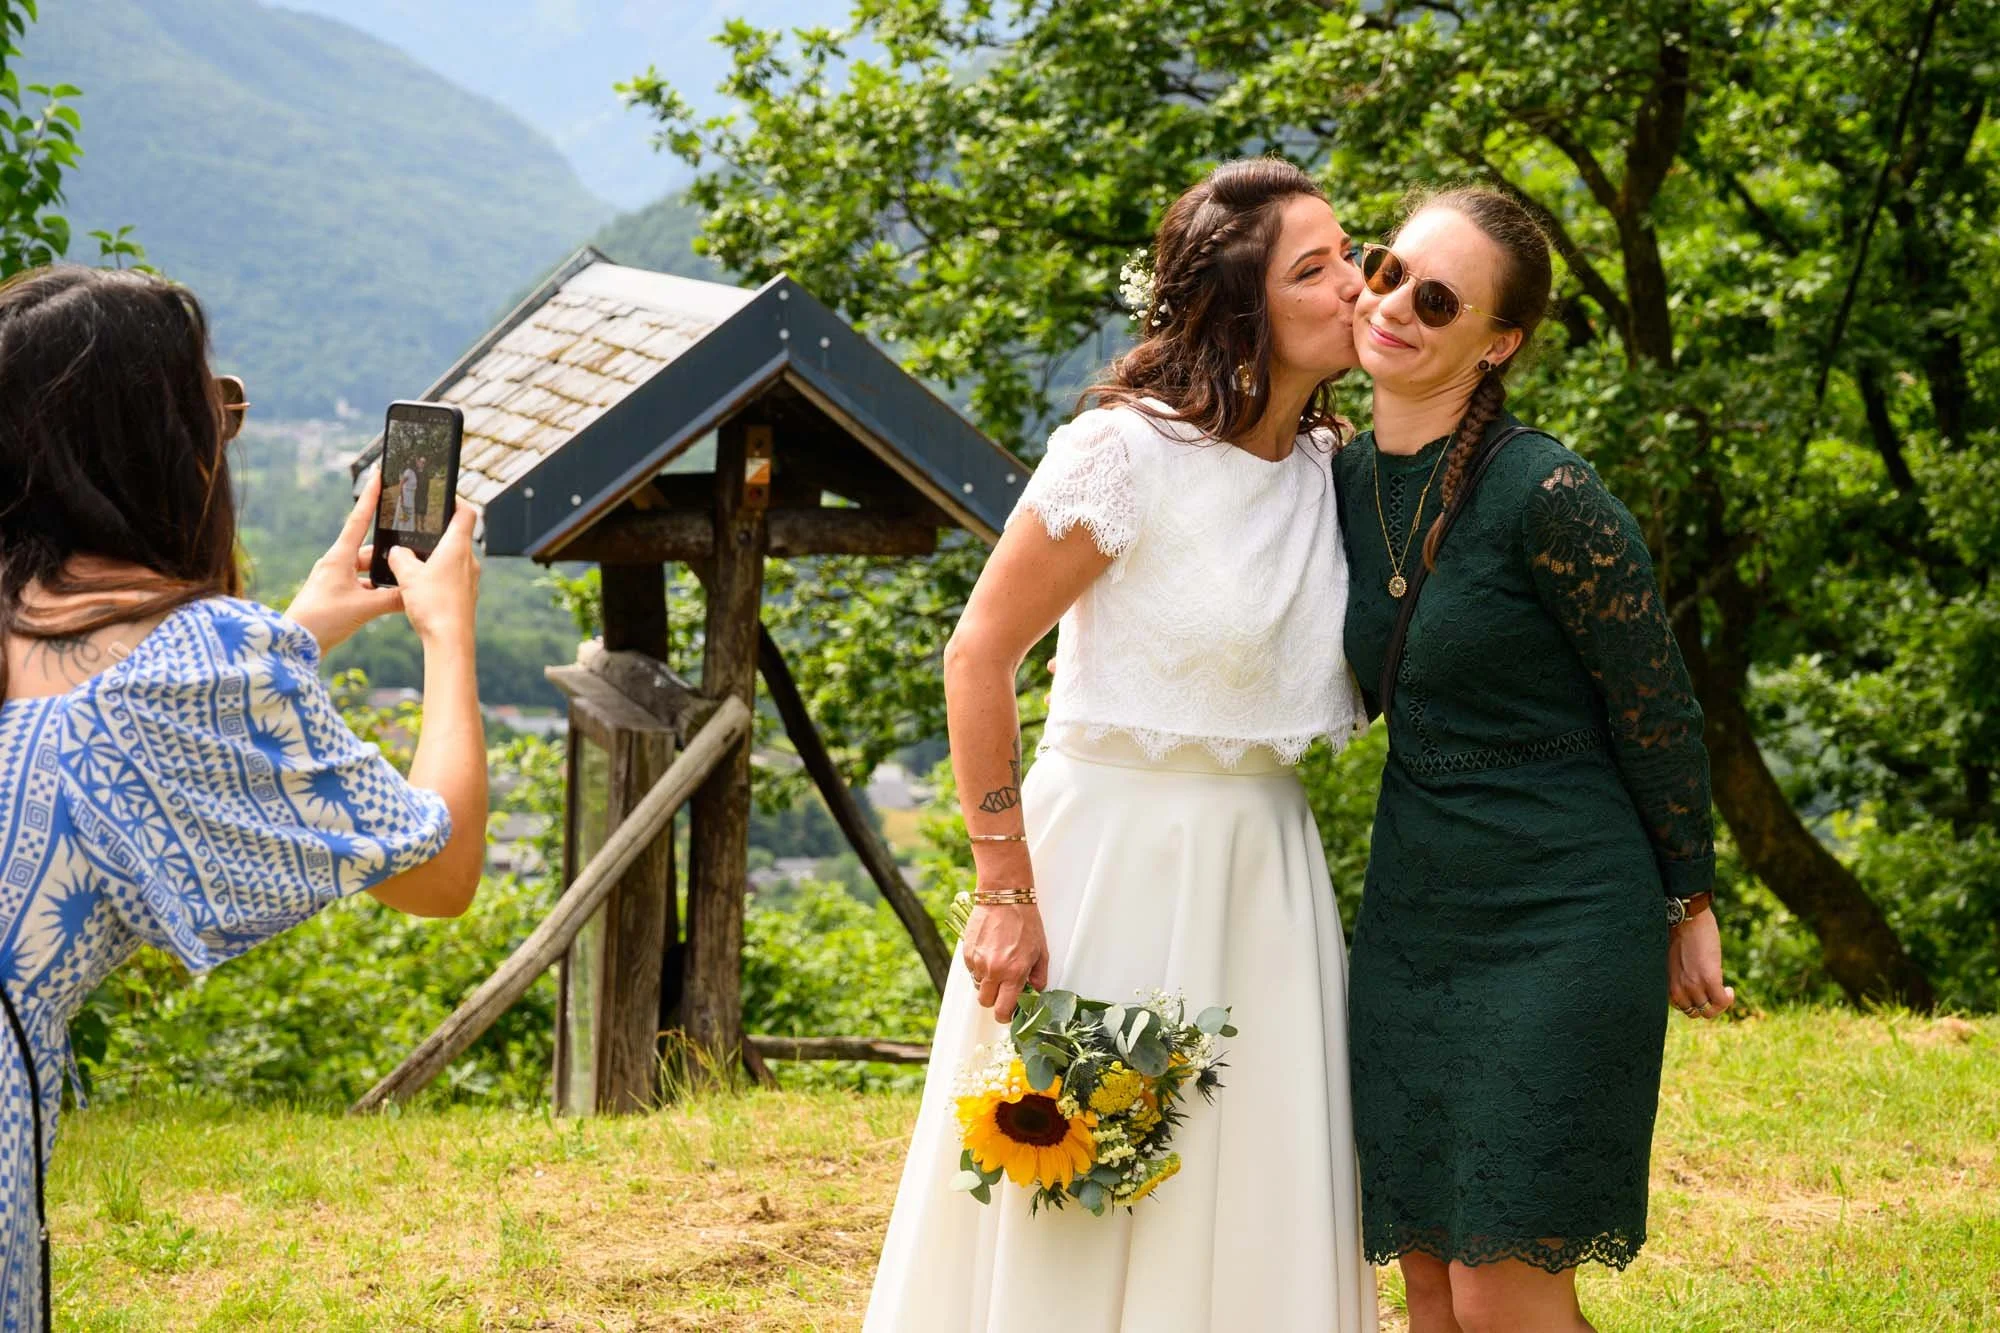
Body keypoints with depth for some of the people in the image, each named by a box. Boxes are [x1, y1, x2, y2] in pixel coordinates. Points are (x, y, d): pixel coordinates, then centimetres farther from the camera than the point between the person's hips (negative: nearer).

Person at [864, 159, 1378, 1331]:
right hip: (1115, 854, -6)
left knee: (1258, 1217, 9)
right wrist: (1007, 893, -15)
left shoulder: (1335, 468, 4)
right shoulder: (1128, 453, -15)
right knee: (1077, 1216, 2)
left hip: (1263, 873, 6)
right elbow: (979, 655, -13)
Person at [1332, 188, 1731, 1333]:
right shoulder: (1347, 480, 4)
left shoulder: (1547, 495, -18)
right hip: (1415, 915, 7)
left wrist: (1690, 902, -1)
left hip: (1562, 923, -7)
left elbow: (1657, 710, -9)